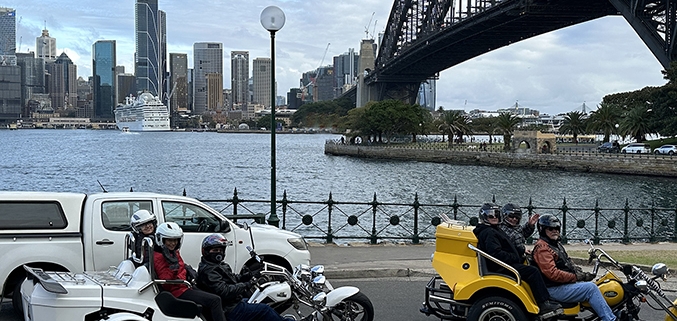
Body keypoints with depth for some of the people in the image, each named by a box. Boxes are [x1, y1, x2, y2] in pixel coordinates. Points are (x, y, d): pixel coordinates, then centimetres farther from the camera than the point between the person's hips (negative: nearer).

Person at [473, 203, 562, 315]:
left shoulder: (494, 230, 22)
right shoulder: (489, 233, -13)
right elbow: (496, 254, -24)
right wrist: (517, 258, -17)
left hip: (502, 266, 11)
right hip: (500, 268, -11)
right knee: (533, 272, -21)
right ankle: (544, 304, -22)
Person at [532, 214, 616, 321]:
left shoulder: (556, 244, 19)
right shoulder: (542, 248, -14)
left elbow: (567, 262, 24)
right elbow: (552, 273, -23)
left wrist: (579, 271, 3)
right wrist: (576, 277, -20)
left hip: (566, 283, 10)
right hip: (554, 289, -10)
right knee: (591, 288, -20)